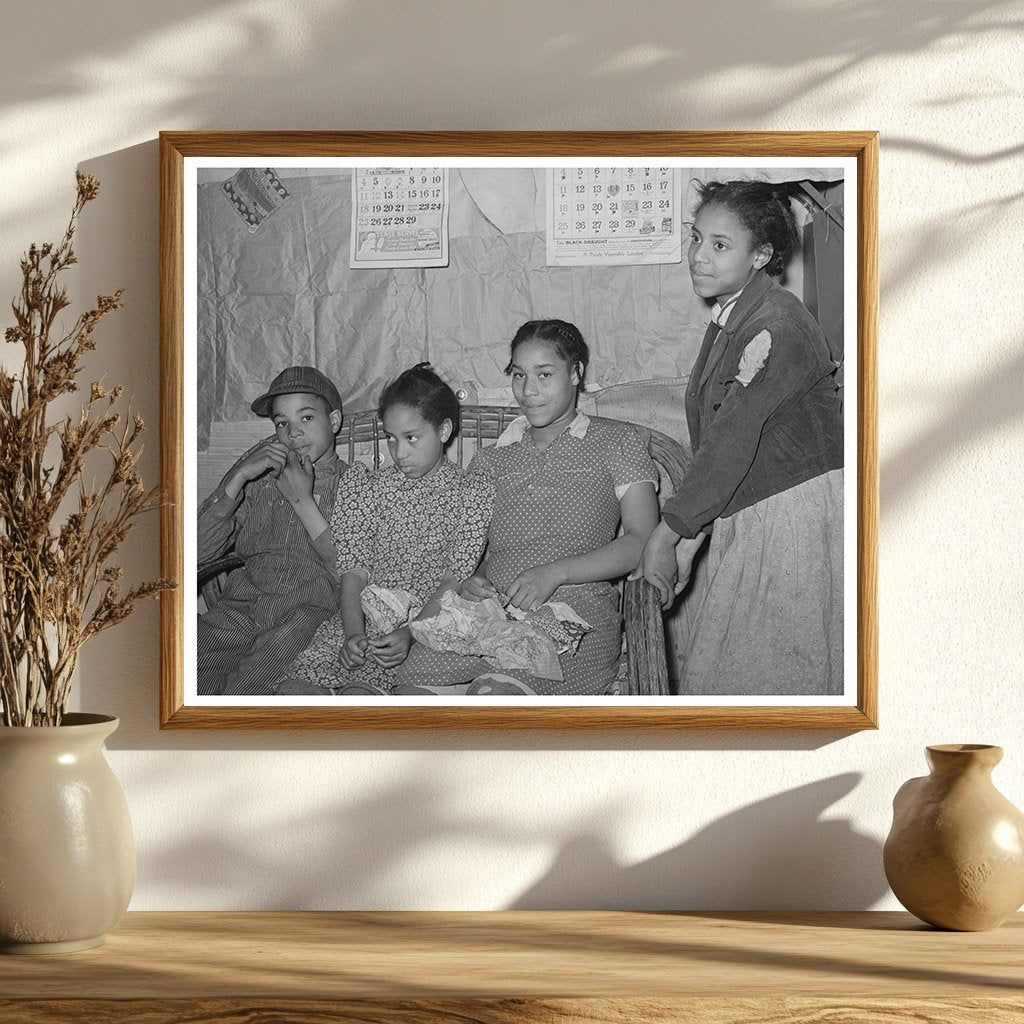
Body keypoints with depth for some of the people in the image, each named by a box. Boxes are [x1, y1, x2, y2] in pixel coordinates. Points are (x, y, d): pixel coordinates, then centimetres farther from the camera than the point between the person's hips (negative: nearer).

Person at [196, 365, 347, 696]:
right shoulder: (260, 468, 18)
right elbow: (199, 550, 9)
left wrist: (303, 501, -5)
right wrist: (239, 478, -2)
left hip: (313, 610, -2)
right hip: (243, 604, 3)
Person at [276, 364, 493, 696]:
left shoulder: (473, 493, 4)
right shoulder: (370, 488, 13)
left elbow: (454, 580, -4)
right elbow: (354, 571, 5)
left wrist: (411, 633, -19)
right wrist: (353, 633, -13)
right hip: (361, 619, 4)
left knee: (358, 695, -31)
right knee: (292, 691, -20)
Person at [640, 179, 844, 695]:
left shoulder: (778, 326, -18)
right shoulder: (727, 320, 11)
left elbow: (732, 444, -21)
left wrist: (667, 534, -16)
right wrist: (686, 543, 8)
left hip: (797, 513, -9)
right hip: (740, 521, 9)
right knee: (712, 670, 7)